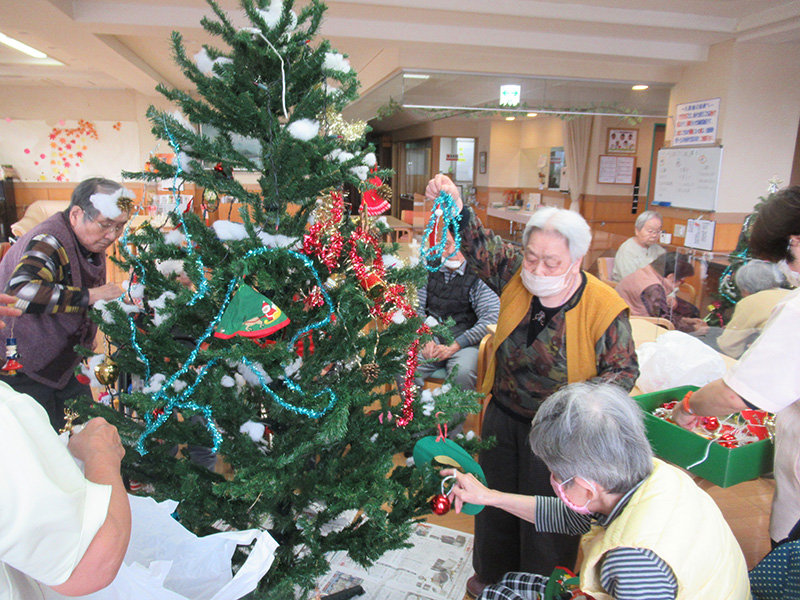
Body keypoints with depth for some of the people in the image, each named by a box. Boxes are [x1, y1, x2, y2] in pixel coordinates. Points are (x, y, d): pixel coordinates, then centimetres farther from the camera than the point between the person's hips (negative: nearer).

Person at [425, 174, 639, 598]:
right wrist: (456, 209, -22)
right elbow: (480, 246, -4)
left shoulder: (603, 308, -20)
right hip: (501, 417, 5)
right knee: (496, 500, 24)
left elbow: (623, 370, -13)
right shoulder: (516, 274, -10)